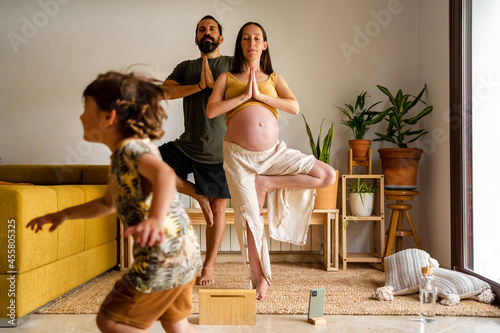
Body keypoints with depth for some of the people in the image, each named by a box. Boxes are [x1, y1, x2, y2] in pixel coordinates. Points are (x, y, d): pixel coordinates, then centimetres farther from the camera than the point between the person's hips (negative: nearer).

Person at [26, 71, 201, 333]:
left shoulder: (130, 148, -15)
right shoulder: (121, 156, 16)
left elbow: (164, 173, -38)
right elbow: (109, 202, 30)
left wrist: (156, 219, -54)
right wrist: (64, 214, 28)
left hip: (164, 257, -10)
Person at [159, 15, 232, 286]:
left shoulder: (233, 64, 4)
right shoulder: (186, 67, 10)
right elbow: (165, 92, -6)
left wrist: (213, 83, -17)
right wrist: (199, 85, -16)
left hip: (218, 151, -3)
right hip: (187, 145, 3)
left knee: (218, 208, 2)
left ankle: (209, 267, 19)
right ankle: (199, 195, 5)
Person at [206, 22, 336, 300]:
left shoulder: (274, 79, 15)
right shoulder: (227, 78, 12)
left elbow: (294, 107, -3)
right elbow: (211, 110, -5)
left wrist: (260, 95, -8)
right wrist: (244, 95, -7)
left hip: (273, 152, 2)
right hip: (239, 155, -2)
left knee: (328, 176, -9)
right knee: (249, 218, -2)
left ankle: (266, 183, -3)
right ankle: (260, 279, 15)